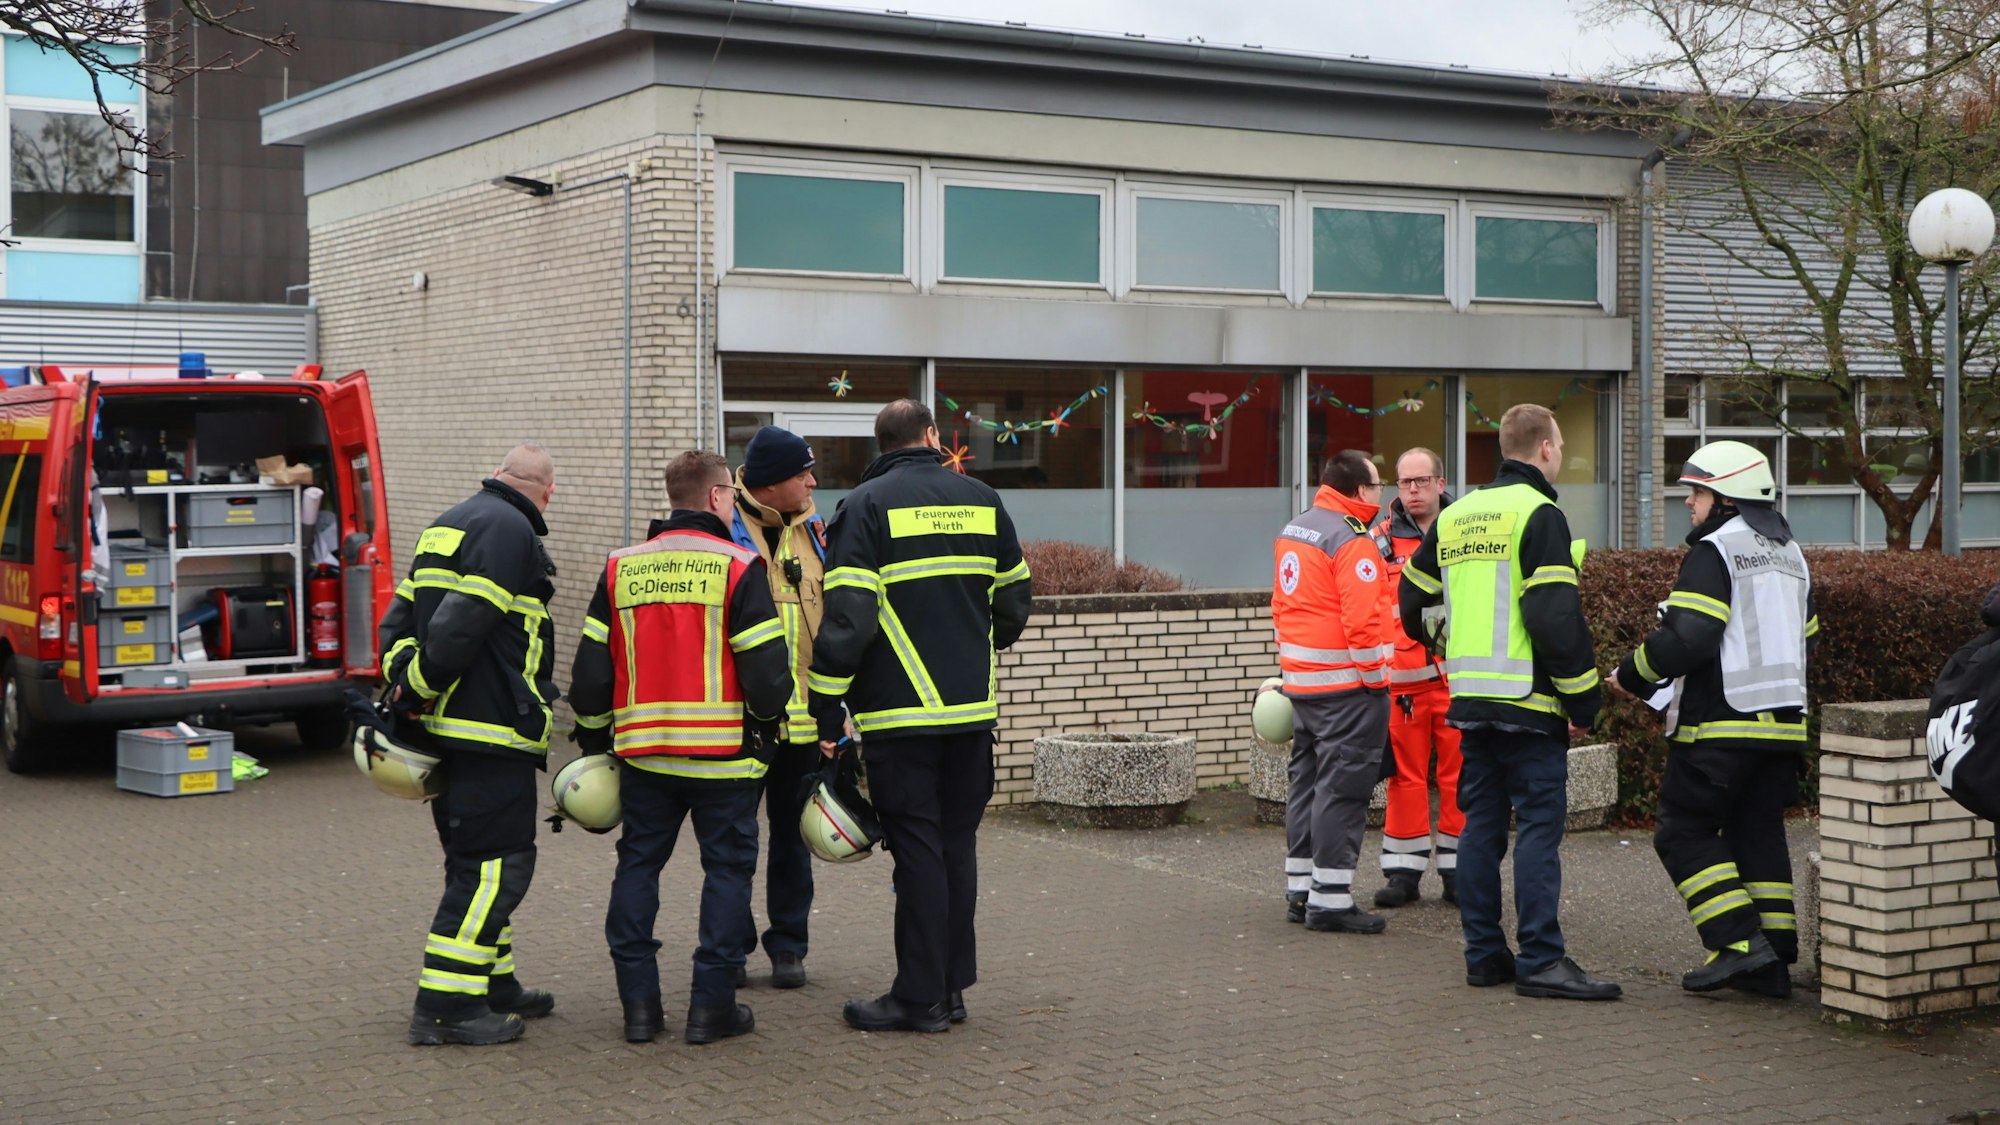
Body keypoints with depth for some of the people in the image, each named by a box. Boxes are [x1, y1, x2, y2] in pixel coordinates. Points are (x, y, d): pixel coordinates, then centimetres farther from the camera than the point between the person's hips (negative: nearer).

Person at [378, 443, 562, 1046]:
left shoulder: (447, 526, 19)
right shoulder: (510, 531, -12)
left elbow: (398, 621, 15)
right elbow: (460, 627, -21)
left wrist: (403, 685, 6)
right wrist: (417, 689, -12)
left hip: (443, 727, 10)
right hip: (490, 729, -10)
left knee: (476, 861, 17)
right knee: (496, 863, -6)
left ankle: (494, 985, 26)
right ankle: (444, 1005, -7)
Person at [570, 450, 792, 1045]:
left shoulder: (620, 568, 7)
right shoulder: (738, 567, -7)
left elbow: (590, 669, 9)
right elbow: (766, 668, -11)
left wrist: (594, 739, 20)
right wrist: (766, 720, 9)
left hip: (642, 751, 4)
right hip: (724, 751, -4)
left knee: (638, 866, 13)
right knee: (727, 868, 5)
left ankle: (639, 1004, 11)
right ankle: (712, 1006, 5)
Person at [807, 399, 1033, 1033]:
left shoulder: (867, 506, -5)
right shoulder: (982, 501, 9)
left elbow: (845, 618, -13)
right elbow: (1015, 600, 17)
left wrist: (826, 711, -8)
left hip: (899, 713, -4)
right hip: (974, 710, 4)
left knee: (916, 847, -1)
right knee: (957, 843, 12)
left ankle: (921, 997, 2)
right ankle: (953, 985, 17)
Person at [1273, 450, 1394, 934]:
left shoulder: (1292, 531, 13)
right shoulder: (1352, 542, -16)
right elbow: (1361, 621, -21)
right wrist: (1377, 678, -12)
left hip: (1300, 681, 9)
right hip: (1346, 685, -9)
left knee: (1308, 782, 16)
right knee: (1342, 789, -5)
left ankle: (1300, 889, 22)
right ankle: (1330, 899, -4)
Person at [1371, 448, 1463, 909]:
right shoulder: (1381, 540, 6)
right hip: (1401, 675, 0)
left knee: (1459, 774, 2)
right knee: (1405, 774, 3)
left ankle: (1458, 869, 11)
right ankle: (1404, 870, 11)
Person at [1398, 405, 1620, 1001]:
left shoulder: (1454, 517, 15)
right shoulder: (1538, 515, -10)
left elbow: (1413, 600, 23)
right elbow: (1556, 618, -17)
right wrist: (1584, 700, -10)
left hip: (1469, 699, 7)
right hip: (1528, 703, -7)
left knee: (1480, 825, 11)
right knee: (1539, 825, -5)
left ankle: (1483, 953, 14)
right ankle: (1540, 959, -7)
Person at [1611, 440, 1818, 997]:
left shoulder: (1714, 552, -11)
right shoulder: (1790, 555, 18)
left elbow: (1686, 639, -20)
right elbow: (1804, 638, 21)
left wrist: (1630, 675, -6)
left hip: (1720, 727, -8)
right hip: (1783, 724, 9)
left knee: (1685, 832, 0)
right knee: (1760, 835, 12)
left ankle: (1741, 943, -9)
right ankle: (1772, 962, 11)